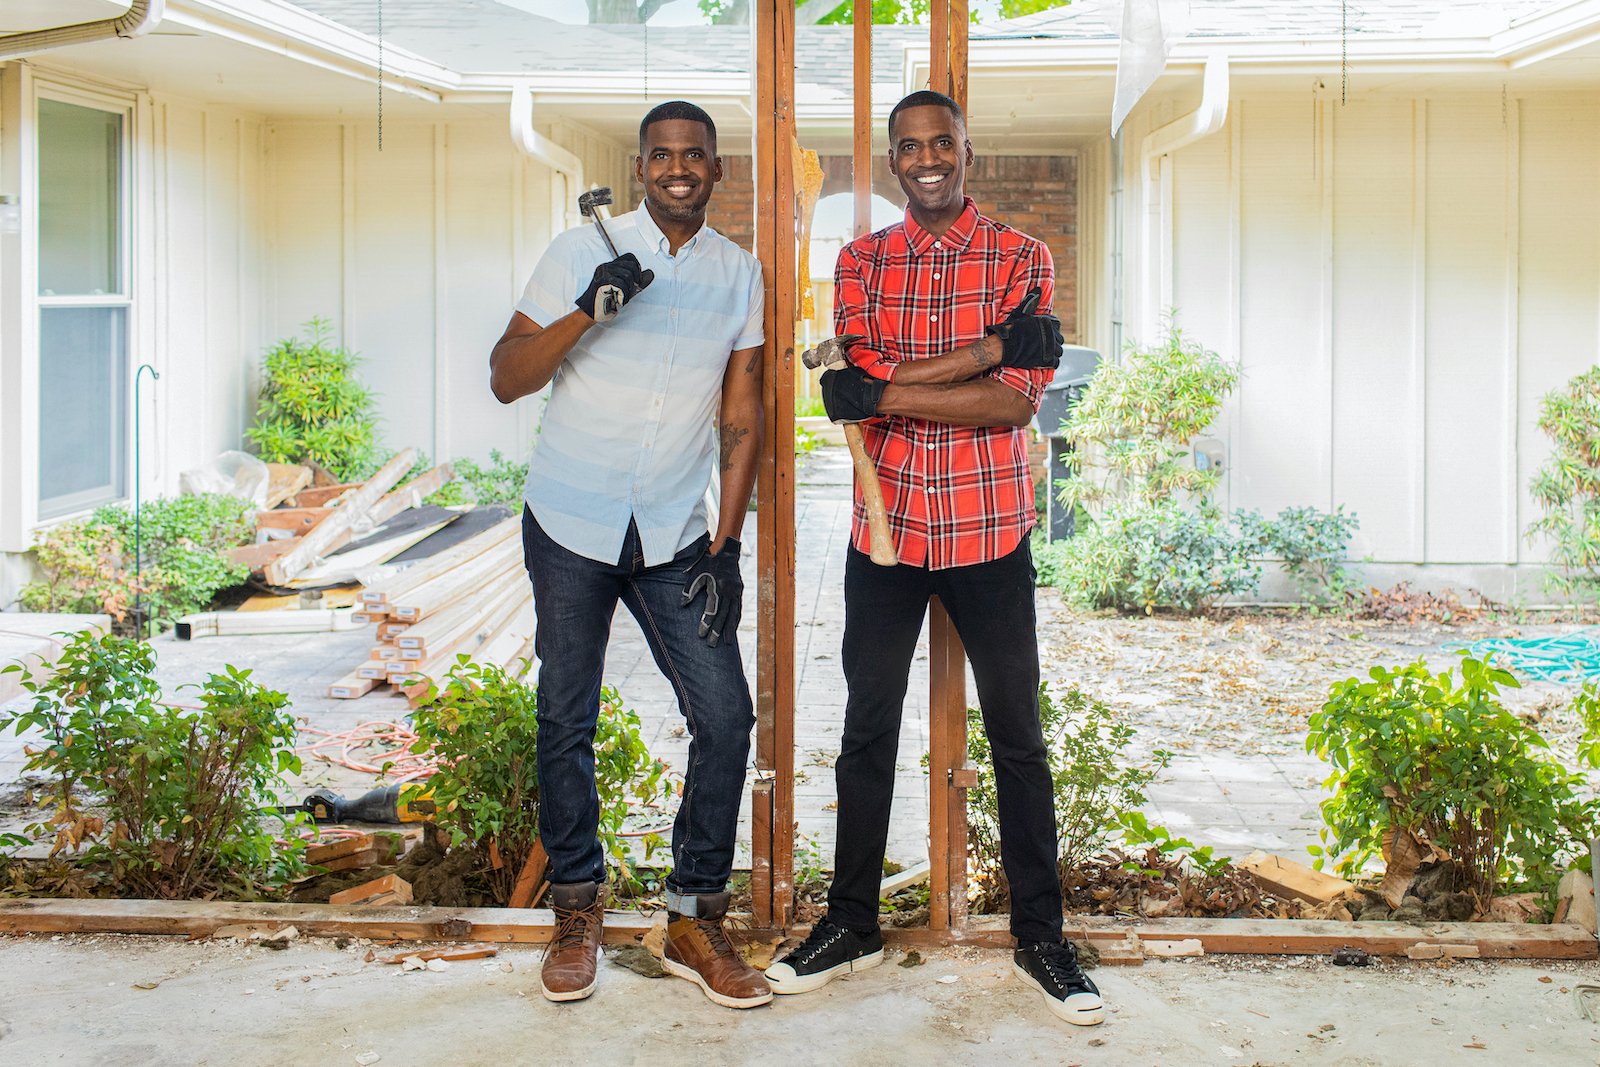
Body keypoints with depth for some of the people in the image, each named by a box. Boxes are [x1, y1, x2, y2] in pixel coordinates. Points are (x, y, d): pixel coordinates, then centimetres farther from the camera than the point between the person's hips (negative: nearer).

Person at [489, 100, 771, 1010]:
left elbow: (742, 416, 6)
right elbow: (506, 380, -5)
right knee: (567, 723, 5)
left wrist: (726, 544, -1)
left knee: (726, 716, -5)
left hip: (676, 537, 2)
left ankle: (696, 919, 10)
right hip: (573, 526, -2)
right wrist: (587, 311, -21)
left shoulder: (740, 274, 6)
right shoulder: (582, 252, -2)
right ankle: (578, 914, 22)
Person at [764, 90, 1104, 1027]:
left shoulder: (1023, 259, -2)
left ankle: (1041, 940, 21)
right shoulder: (862, 262, 4)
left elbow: (1022, 399, -15)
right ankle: (853, 925, 27)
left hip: (990, 530, -2)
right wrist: (989, 351, -19)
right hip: (886, 527, 2)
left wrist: (890, 390, -19)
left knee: (1018, 737, 7)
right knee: (868, 730, 11)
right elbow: (862, 384, -11)